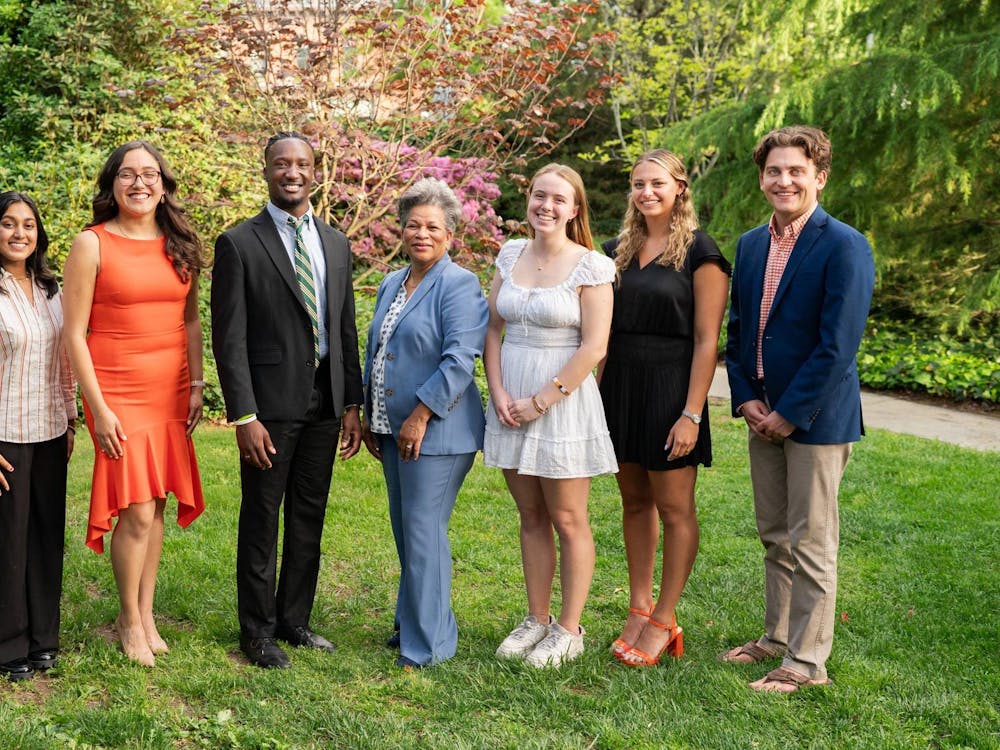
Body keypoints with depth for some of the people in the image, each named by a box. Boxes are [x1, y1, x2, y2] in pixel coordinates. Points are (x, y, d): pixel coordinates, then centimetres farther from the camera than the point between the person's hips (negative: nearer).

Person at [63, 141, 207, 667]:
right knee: (137, 513, -5)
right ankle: (130, 619, 15)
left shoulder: (179, 245, 8)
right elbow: (74, 334, -7)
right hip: (118, 392, -4)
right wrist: (97, 408, -12)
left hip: (172, 391, 4)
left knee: (155, 506, 9)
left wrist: (197, 385, 6)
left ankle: (147, 614, 22)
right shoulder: (92, 244, -5)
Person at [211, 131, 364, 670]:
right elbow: (229, 338, -9)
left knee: (309, 518, 13)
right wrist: (244, 415, -15)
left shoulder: (335, 244, 11)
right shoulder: (239, 244, -6)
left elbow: (345, 329, 13)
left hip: (325, 402, 5)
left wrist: (352, 403, 8)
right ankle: (258, 631, 19)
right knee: (262, 521, 5)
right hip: (271, 403, -5)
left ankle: (294, 619, 28)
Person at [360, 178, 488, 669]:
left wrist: (420, 415, -20)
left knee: (423, 531, -5)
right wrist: (370, 416, 18)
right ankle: (412, 621, 29)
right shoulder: (391, 285, 15)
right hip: (394, 429, 8)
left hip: (435, 431, -8)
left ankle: (428, 643, 5)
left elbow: (459, 361, -19)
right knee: (405, 530, 15)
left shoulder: (459, 286, -10)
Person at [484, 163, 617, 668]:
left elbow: (594, 347, -13)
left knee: (568, 520, 3)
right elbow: (492, 329, 8)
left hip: (563, 403, -5)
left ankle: (569, 630, 15)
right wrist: (499, 393, -4)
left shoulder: (591, 266, -8)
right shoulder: (510, 256, 8)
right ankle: (537, 620, 24)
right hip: (511, 404, 5)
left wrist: (542, 401, -14)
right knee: (531, 518, 13)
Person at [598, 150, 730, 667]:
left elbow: (707, 341, -11)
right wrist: (595, 393, 6)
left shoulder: (699, 253, -7)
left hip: (670, 387, -6)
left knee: (674, 507, 2)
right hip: (621, 386, 6)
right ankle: (639, 608, 22)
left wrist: (691, 413, -17)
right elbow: (605, 332, 13)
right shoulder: (619, 251, 11)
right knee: (634, 500, 12)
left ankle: (663, 622, 11)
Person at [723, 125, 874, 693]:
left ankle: (807, 661, 13)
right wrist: (747, 399, 0)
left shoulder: (844, 246, -14)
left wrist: (788, 414, -16)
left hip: (816, 417, -7)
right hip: (764, 415, 7)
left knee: (811, 544, 2)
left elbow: (838, 346, -18)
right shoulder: (751, 245, 9)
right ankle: (777, 637, 32)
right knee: (775, 536, 17)